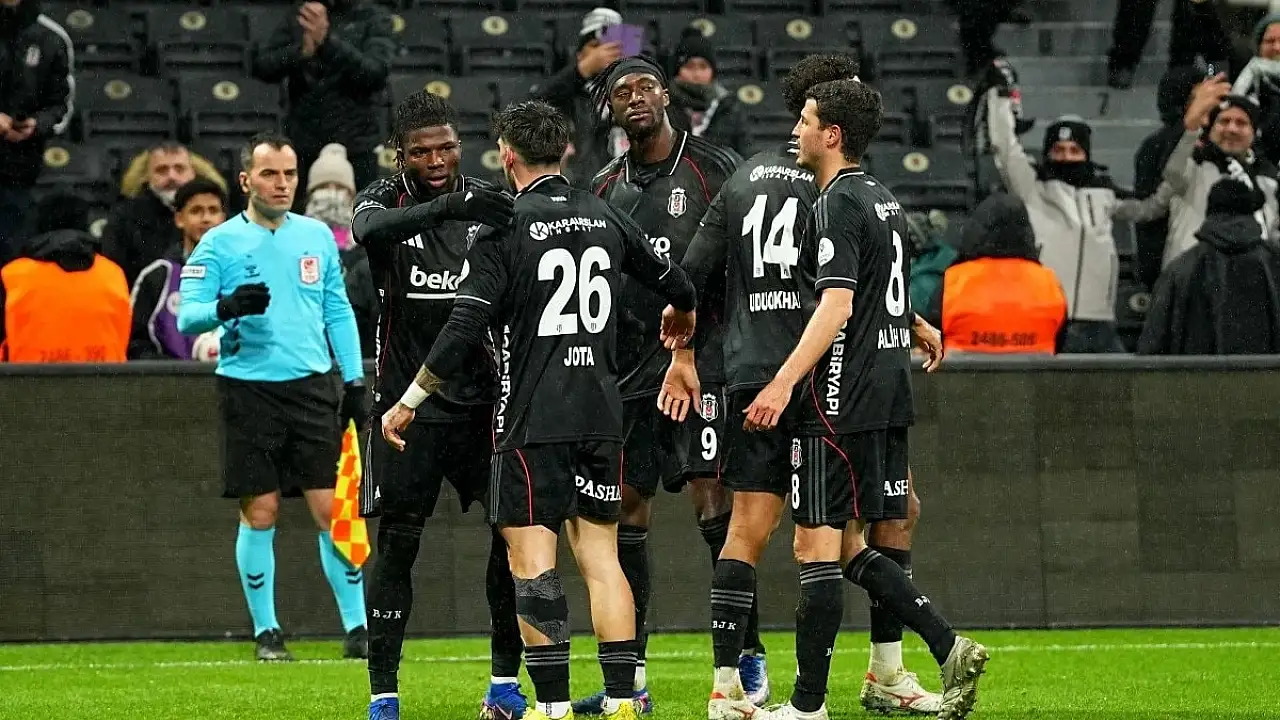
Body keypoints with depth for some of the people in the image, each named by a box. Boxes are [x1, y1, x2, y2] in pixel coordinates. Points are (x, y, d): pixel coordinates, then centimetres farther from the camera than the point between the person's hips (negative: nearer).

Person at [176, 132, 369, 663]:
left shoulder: (317, 236, 11)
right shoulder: (220, 244, 0)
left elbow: (338, 312, 17)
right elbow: (186, 316, -7)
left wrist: (355, 382, 12)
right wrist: (226, 307, -28)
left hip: (312, 386, 2)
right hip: (249, 390, -2)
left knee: (333, 509, -3)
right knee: (260, 513, 0)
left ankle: (356, 628, 2)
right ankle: (266, 632, 11)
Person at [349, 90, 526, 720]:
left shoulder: (487, 205, 4)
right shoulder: (384, 199, -4)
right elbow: (369, 230, -29)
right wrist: (448, 206, -44)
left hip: (483, 396, 2)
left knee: (512, 534, -2)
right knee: (397, 543, -5)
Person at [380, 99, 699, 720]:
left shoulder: (503, 230, -8)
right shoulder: (608, 219, 7)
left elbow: (465, 329, -13)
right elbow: (674, 284, 22)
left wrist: (408, 402, -4)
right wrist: (682, 316, 47)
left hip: (532, 419, -5)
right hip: (601, 413, 5)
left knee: (531, 557, -2)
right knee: (600, 554, 9)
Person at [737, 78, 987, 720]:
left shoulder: (837, 205, -12)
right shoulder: (883, 200, 16)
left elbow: (837, 305, -23)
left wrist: (783, 383, -27)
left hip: (842, 402, -9)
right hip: (887, 398, 9)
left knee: (817, 545, -5)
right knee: (848, 546, 13)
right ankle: (949, 648, 2)